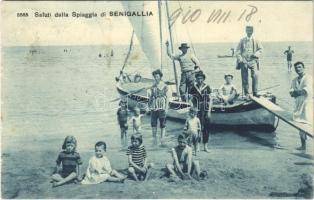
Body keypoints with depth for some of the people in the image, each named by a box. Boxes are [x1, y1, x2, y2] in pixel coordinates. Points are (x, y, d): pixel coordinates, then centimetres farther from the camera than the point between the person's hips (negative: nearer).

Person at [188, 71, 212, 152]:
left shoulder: (207, 87, 1)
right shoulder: (194, 88, 3)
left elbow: (210, 100, 1)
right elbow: (191, 100, 5)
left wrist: (209, 111, -5)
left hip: (206, 110, 0)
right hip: (197, 111, 0)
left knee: (206, 128, 2)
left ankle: (205, 145, 11)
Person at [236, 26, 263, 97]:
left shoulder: (255, 41, 10)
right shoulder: (242, 41, 9)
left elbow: (260, 49, 12)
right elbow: (238, 51, 7)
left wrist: (256, 54, -7)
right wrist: (240, 59, -7)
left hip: (253, 61, 0)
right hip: (244, 61, 0)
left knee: (255, 75, -18)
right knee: (244, 78, 0)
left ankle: (255, 92, -10)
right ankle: (246, 93, 10)